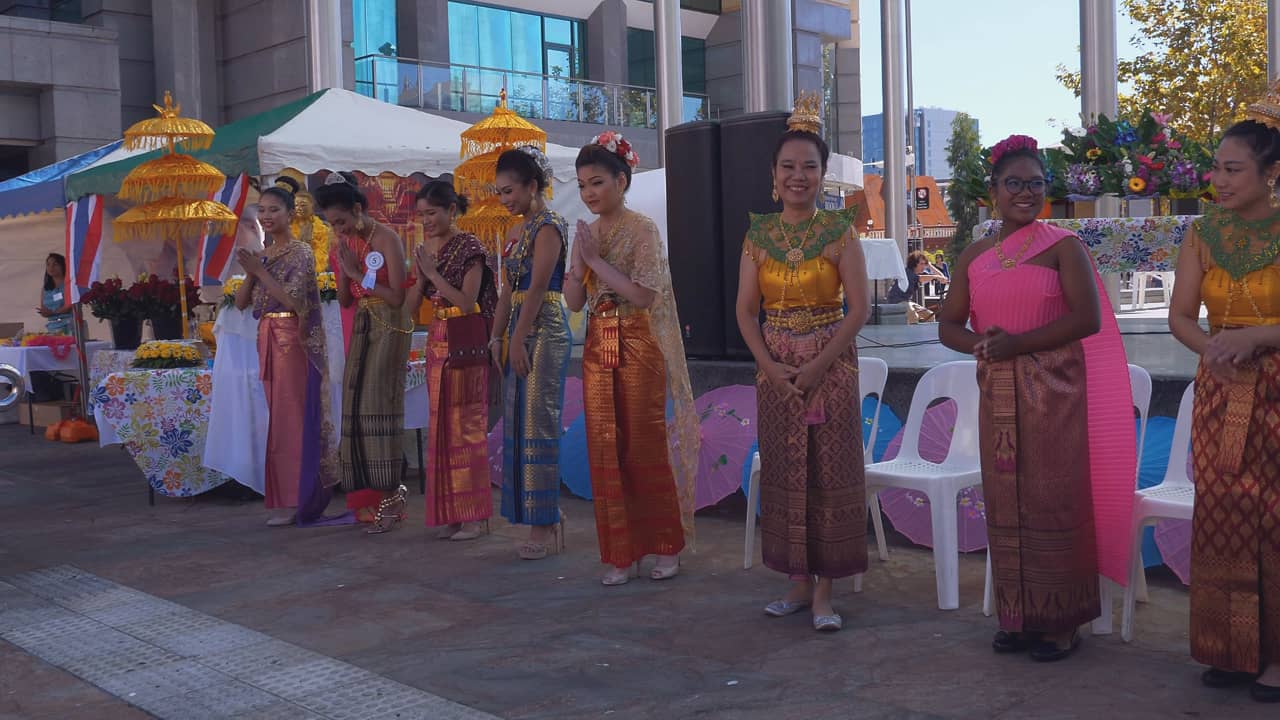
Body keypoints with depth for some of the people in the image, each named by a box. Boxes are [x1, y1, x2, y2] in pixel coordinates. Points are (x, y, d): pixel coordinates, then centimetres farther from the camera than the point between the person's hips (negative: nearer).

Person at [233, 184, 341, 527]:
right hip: (268, 338, 8)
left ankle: (293, 500, -2)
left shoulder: (300, 252, -7)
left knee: (292, 415, -7)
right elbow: (241, 303, 10)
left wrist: (260, 270, -15)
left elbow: (293, 299, -18)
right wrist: (249, 273, -6)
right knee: (279, 415, 9)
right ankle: (302, 496, 15)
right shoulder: (262, 254, 14)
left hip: (293, 340, -8)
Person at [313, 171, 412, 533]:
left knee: (378, 405, -10)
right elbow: (345, 301, 10)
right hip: (361, 327, 7)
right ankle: (369, 496, 11)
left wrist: (358, 274, -14)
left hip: (390, 327, -7)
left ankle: (390, 495, -5)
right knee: (355, 406, 5)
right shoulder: (344, 245, 8)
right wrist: (343, 268, -5)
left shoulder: (386, 239, -12)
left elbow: (397, 297, -16)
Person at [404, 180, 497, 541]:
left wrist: (434, 273, -15)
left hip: (465, 342, -7)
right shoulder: (426, 249, 11)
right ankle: (450, 513, 15)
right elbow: (411, 308, 10)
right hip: (437, 340, 7)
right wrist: (420, 275, -5)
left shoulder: (469, 248, -8)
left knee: (467, 423, -3)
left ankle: (473, 515, 4)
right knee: (441, 425, 8)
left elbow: (466, 301, -16)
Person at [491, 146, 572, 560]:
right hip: (520, 333, 9)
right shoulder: (516, 231, 17)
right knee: (519, 422, 9)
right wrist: (497, 336, 11)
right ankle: (549, 517, 16)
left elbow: (537, 288, -17)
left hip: (543, 332, -9)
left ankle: (544, 525, 0)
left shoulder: (548, 227, -10)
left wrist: (518, 339, -19)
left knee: (538, 423, -7)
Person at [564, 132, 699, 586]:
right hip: (597, 348, 6)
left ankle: (667, 547, 14)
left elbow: (643, 294, -17)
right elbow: (574, 302, 9)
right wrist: (580, 261, -7)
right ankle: (622, 554, 13)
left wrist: (598, 260, -15)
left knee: (646, 446, -1)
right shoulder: (587, 233, 11)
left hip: (638, 347, -6)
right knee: (605, 448, 4)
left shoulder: (642, 229, -7)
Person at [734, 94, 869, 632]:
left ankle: (824, 591, 7)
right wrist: (770, 365, -10)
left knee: (830, 472, -1)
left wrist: (819, 365, -15)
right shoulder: (758, 233, 5)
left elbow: (858, 307, -8)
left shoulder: (839, 230, -4)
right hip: (775, 370, 3)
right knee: (783, 472, 7)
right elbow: (746, 309, 3)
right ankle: (798, 583, 19)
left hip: (830, 366, -3)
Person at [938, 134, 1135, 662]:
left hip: (1054, 390, -4)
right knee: (1005, 500, 7)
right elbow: (949, 324, 12)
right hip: (998, 394, 4)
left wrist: (1017, 344, -16)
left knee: (1054, 499, -2)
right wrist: (979, 344, -10)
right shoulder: (974, 258, 11)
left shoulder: (1063, 247, -2)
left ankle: (1062, 620, 10)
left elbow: (1087, 318, -12)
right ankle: (1017, 617, 19)